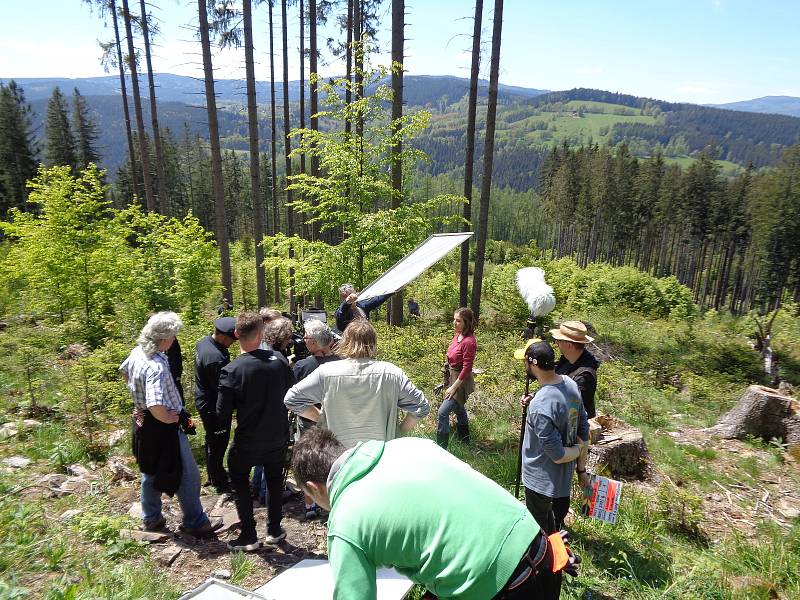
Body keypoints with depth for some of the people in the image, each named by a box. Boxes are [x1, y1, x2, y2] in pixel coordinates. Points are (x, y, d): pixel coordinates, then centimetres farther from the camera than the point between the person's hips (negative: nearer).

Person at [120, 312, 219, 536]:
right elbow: (156, 406, -40)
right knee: (188, 476, 6)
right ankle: (195, 522, 19)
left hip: (143, 423, 10)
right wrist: (170, 419, -21)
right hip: (162, 426, -10)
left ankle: (150, 518, 40)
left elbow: (123, 371, 20)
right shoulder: (156, 366, -32)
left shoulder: (137, 352, -2)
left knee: (151, 471, 25)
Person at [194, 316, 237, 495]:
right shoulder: (216, 358, -34)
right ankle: (220, 483, 25)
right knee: (218, 444, 8)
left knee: (212, 441, 25)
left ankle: (215, 474, 43)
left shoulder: (203, 341, -3)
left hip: (204, 401, 10)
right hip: (213, 407, -10)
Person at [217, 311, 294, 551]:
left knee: (239, 482, 21)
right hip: (278, 437, 3)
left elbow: (222, 414, -17)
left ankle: (249, 536, 25)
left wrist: (242, 406, 2)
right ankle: (274, 530, 34)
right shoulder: (277, 359, -12)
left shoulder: (231, 371, -22)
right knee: (274, 480, 24)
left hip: (247, 441, -3)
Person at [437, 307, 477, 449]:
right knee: (459, 409, 24)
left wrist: (454, 387, -20)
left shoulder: (469, 342, -25)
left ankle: (441, 447, -3)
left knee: (443, 412, -13)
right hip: (453, 377, 9)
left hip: (461, 381, -9)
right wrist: (449, 380, 14)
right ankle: (465, 441, 44)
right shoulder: (457, 335, -1)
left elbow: (467, 368, -23)